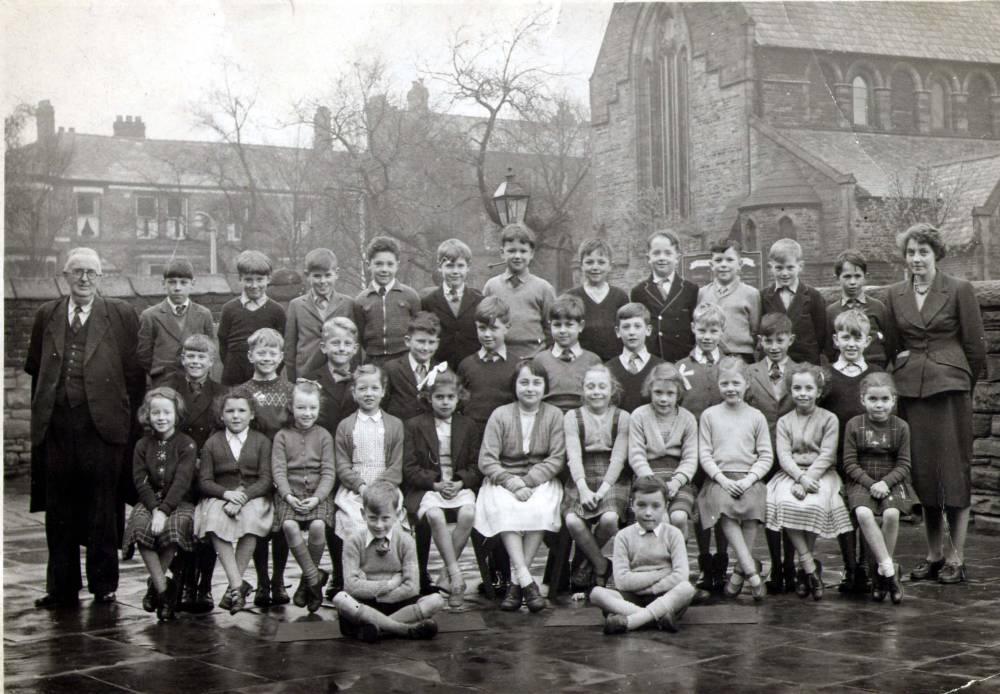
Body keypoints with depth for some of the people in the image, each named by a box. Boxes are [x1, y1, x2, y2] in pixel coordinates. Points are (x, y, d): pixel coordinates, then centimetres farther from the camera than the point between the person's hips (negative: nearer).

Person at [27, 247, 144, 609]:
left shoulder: (121, 315, 3)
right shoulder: (46, 315, 12)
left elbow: (135, 372, 2)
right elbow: (35, 370, 15)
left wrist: (127, 416, -1)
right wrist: (41, 412, 10)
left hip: (102, 425, -3)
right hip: (56, 426, 3)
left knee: (102, 509, 2)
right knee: (59, 511, 8)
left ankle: (104, 586, 13)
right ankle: (62, 588, 17)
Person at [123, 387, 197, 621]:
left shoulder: (186, 444, -1)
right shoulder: (143, 445, 9)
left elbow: (181, 482, -11)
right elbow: (141, 481, -1)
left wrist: (164, 510, -23)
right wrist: (154, 509, -17)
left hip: (179, 503, -2)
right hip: (150, 501, 3)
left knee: (172, 527, -34)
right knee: (140, 526, -30)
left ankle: (155, 583, -11)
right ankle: (164, 589, -23)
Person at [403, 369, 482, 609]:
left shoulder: (468, 426, 14)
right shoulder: (414, 426, 7)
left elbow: (476, 466, 10)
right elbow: (409, 468, 0)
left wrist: (461, 483, -10)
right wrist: (435, 484, -13)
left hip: (460, 486, 2)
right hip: (425, 488, -2)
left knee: (468, 513, -31)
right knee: (435, 515, -35)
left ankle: (445, 575, -20)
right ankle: (456, 575, -31)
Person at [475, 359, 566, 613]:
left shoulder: (554, 415, 4)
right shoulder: (500, 415, 3)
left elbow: (557, 459, -3)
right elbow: (486, 461, -4)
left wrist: (527, 482, -16)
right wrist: (513, 483, -18)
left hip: (541, 480, 0)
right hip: (503, 480, 0)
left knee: (539, 509, -33)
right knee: (504, 509, -33)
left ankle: (516, 581, -26)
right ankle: (526, 580, -36)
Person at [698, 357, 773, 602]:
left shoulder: (756, 416, 12)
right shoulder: (709, 415, 12)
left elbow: (766, 456, 8)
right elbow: (705, 454, 7)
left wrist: (749, 479, -8)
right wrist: (722, 479, -8)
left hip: (749, 478, 0)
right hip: (719, 478, 0)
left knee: (752, 507, -30)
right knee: (725, 507, -32)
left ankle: (739, 571, -17)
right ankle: (751, 570, -30)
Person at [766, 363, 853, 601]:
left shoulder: (829, 419, 7)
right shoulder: (784, 421, 13)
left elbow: (826, 455, -3)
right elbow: (783, 455, 0)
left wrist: (807, 479, -17)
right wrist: (800, 477, -18)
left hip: (821, 474, -2)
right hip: (791, 473, 2)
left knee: (813, 505, -33)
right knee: (784, 503, -31)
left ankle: (804, 568, -14)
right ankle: (811, 567, -24)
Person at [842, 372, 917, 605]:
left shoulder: (900, 427, 3)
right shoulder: (854, 425, 1)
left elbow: (903, 464, 2)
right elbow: (850, 463, -2)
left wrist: (885, 482, -15)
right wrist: (870, 483, -15)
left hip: (892, 482, 0)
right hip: (861, 482, 0)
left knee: (891, 514, -30)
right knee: (863, 514, -32)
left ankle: (880, 572, -13)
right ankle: (889, 569, -25)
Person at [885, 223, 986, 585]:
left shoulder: (959, 290, -2)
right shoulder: (895, 295, 9)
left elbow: (976, 347, 2)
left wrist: (962, 384, 7)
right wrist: (904, 370, 13)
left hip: (949, 388, -4)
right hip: (910, 390, 4)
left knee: (954, 471, -2)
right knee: (923, 473, 7)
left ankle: (956, 558, 5)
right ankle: (934, 554, 17)